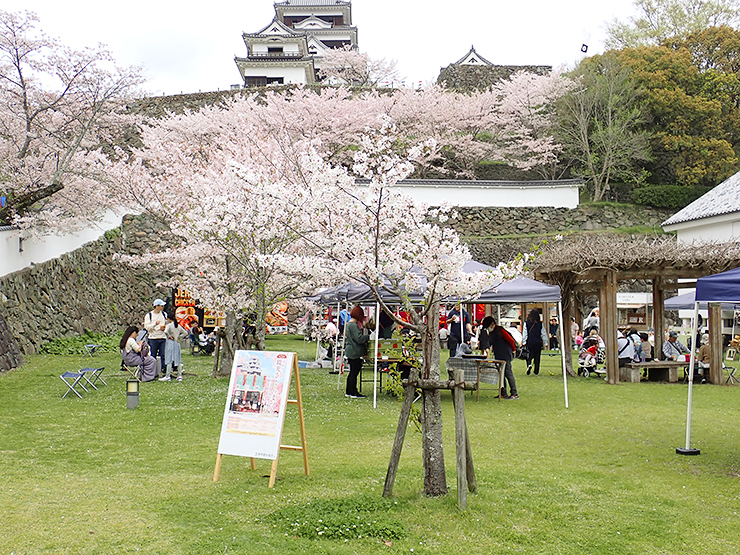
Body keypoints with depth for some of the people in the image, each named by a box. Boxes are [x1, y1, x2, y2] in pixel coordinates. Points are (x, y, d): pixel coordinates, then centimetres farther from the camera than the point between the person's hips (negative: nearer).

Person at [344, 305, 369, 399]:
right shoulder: (353, 325, -18)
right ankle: (353, 392, 1)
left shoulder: (349, 324, 14)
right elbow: (359, 338, -24)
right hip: (355, 352, -10)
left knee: (352, 372, 15)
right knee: (354, 372, -4)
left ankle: (348, 391, 21)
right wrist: (368, 336, -14)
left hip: (350, 351, 10)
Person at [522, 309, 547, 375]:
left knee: (529, 357, 7)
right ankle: (536, 371, 13)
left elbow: (524, 333, -4)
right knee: (537, 357, 10)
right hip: (538, 342, 1)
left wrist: (524, 342, 0)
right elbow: (543, 334, 3)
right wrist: (545, 343, 10)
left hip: (529, 343, -1)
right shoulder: (540, 323, -1)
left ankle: (529, 365, -22)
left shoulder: (526, 323, -4)